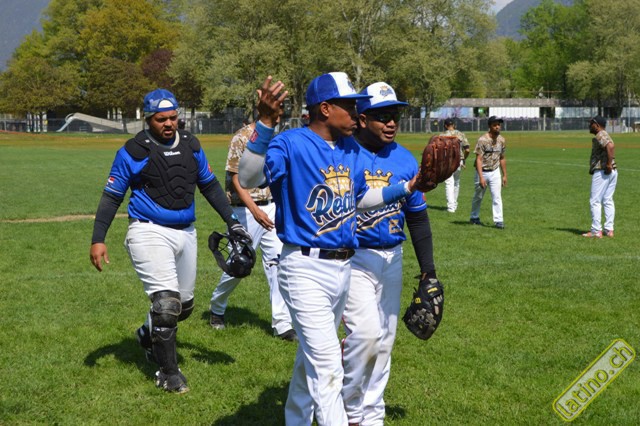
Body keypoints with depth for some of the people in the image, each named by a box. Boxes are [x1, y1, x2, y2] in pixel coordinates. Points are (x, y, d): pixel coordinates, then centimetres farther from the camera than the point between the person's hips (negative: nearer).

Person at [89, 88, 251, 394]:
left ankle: (149, 335, 44)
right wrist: (98, 239, -10)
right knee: (167, 302, -14)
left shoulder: (191, 145, 7)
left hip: (185, 232, 6)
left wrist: (232, 221, 13)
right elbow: (112, 196, -4)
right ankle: (168, 373, 2)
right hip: (150, 233, -6)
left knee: (184, 305, 13)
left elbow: (209, 186, 18)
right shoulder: (134, 151, -8)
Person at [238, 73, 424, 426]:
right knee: (327, 368, -10)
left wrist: (406, 188, 10)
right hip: (305, 269, -8)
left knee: (312, 357, 23)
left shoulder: (352, 149, 8)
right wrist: (265, 124, -43)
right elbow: (248, 179, -31)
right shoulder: (291, 144, -15)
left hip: (343, 268, 8)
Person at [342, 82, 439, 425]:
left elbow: (418, 217, 11)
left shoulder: (406, 160, 5)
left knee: (384, 341, 10)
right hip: (352, 258, -5)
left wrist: (428, 268, 9)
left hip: (392, 259, 5)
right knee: (366, 332, -17)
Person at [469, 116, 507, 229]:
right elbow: (478, 159, -19)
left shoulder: (502, 140, 1)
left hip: (495, 172, 3)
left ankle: (499, 221, -5)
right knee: (478, 197, 13)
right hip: (482, 171, -3)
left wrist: (504, 175, 11)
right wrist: (481, 177, -25)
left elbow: (502, 158, 11)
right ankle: (474, 217, 31)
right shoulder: (482, 140, -17)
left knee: (497, 197, -5)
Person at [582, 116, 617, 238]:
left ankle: (596, 231, -5)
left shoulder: (600, 136, -12)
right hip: (613, 171, 10)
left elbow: (610, 146, -28)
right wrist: (610, 165, 8)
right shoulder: (605, 135, 20)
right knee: (608, 200, 13)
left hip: (602, 171, -10)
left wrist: (609, 164, -25)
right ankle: (609, 230, 13)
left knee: (595, 201, -4)